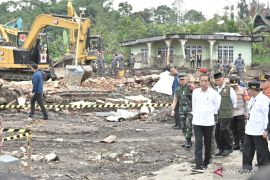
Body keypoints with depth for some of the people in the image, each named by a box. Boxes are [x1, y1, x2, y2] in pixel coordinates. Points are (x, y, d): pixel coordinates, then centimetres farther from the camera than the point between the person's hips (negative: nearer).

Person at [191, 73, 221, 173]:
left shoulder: (214, 93, -6)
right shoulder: (195, 92, 1)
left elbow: (217, 105, 8)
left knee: (208, 143, 11)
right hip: (197, 121, 0)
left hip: (209, 121, 0)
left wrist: (211, 112, 9)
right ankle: (198, 165, -10)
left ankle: (206, 162, 28)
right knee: (198, 143, -8)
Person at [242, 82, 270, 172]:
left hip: (259, 132, -9)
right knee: (247, 150, 15)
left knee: (262, 151, 2)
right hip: (249, 130, 9)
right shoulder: (252, 99, 11)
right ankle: (246, 167, 28)